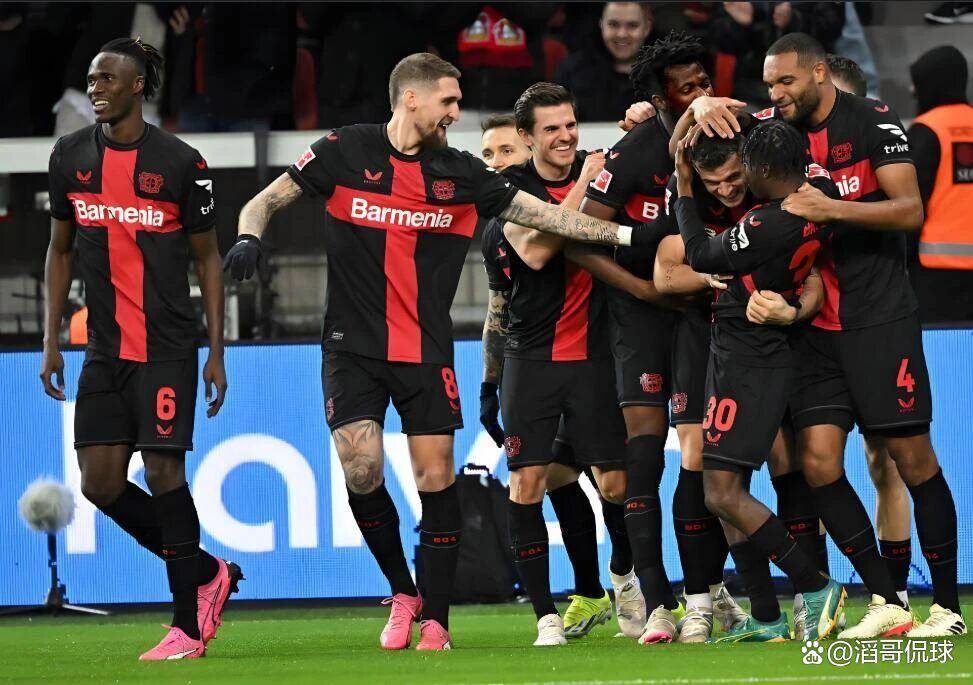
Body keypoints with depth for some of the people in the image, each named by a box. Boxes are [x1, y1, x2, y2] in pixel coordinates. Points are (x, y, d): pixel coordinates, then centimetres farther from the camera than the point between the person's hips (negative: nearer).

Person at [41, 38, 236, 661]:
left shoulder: (180, 163, -6)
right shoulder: (71, 156, 6)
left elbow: (208, 259, 1)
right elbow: (60, 250, 16)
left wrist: (217, 353, -2)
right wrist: (52, 341, 9)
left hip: (168, 347, -5)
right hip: (106, 348, 5)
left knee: (163, 470, -10)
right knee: (100, 481, -2)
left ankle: (188, 625, 1)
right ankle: (207, 574, 18)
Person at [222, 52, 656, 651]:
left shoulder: (461, 174, 5)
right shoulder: (346, 152, -2)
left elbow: (548, 216, 7)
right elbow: (265, 202, 3)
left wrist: (630, 235, 1)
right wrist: (249, 238, -19)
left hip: (427, 350, 2)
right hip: (354, 347, -2)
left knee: (436, 478, -4)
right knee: (361, 472, -14)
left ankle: (436, 620, 6)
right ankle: (404, 593, 10)